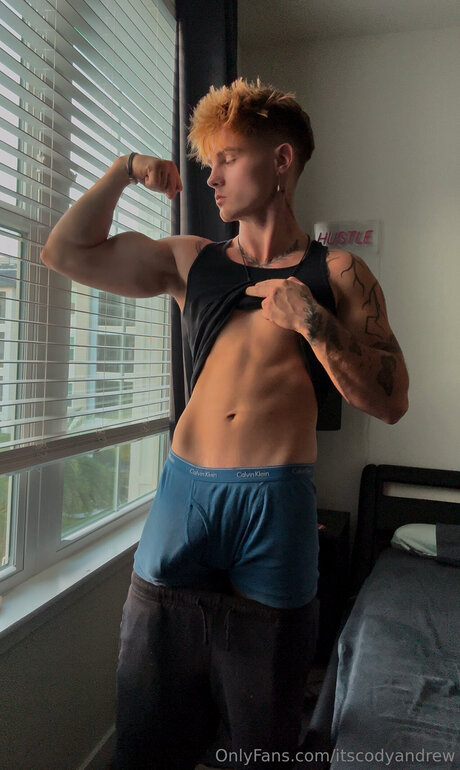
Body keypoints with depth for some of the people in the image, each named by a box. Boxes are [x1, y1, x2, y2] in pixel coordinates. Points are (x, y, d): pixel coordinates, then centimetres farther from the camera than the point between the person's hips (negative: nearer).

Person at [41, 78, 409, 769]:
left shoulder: (337, 273, 5)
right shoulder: (191, 260, 12)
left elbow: (389, 402, -2)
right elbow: (66, 252, 11)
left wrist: (312, 322, -13)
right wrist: (125, 169, 10)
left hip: (277, 505, -2)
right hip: (183, 496, 3)